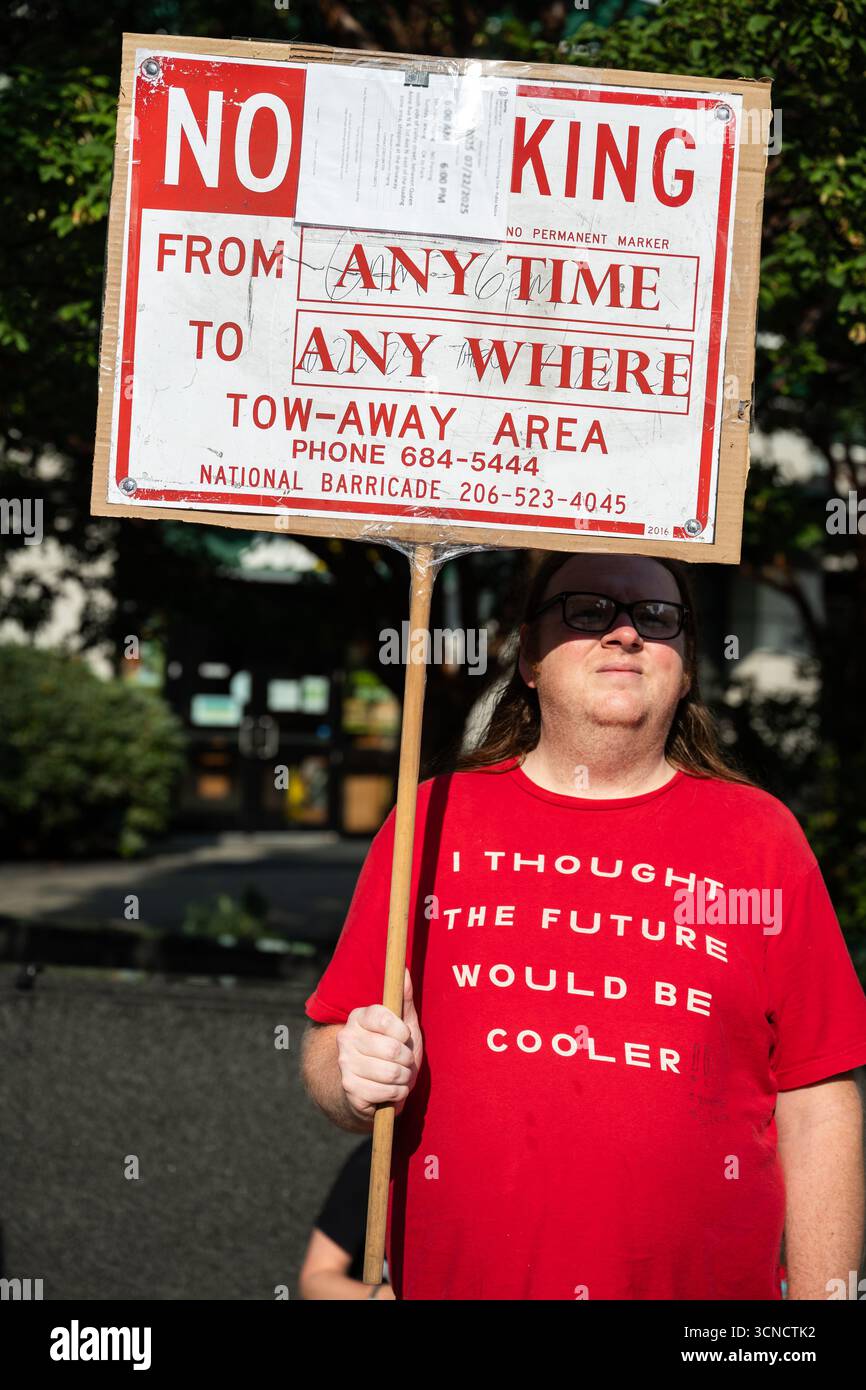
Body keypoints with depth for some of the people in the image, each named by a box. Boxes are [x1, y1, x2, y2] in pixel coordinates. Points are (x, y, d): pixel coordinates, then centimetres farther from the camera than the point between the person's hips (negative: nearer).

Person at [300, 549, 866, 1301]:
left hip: (710, 1281, 0)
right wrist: (357, 1081, -17)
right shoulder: (432, 821, 4)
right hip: (452, 1280, 1)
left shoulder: (760, 834, 2)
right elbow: (330, 1045, 5)